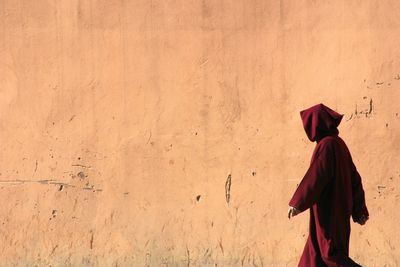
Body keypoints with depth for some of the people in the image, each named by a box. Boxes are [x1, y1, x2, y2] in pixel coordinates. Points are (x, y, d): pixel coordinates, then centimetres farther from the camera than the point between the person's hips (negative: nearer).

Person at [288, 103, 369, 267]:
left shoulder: (327, 145, -15)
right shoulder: (338, 144, 12)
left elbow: (316, 176, -23)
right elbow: (354, 178, 14)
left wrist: (297, 203, -20)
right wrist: (360, 210, 16)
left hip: (329, 208, -10)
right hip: (338, 206, 10)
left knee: (332, 253, -6)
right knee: (316, 253, 12)